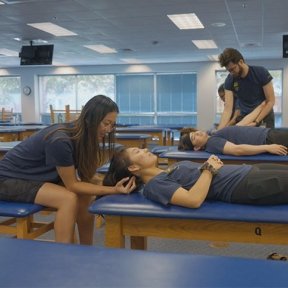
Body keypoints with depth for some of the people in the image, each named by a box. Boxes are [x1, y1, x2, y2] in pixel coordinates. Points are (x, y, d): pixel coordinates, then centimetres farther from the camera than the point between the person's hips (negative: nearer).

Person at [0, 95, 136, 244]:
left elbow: (86, 178, -8)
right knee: (69, 198, -27)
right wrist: (113, 190, -30)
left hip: (37, 176, 8)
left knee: (85, 196, -8)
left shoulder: (84, 136, -8)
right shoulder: (60, 140, -33)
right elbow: (72, 185, -25)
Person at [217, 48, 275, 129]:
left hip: (265, 114, -1)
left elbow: (271, 101, -17)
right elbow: (228, 109, -19)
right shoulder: (229, 81, -14)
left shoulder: (261, 73, -19)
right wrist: (219, 131, -33)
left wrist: (256, 122, -26)